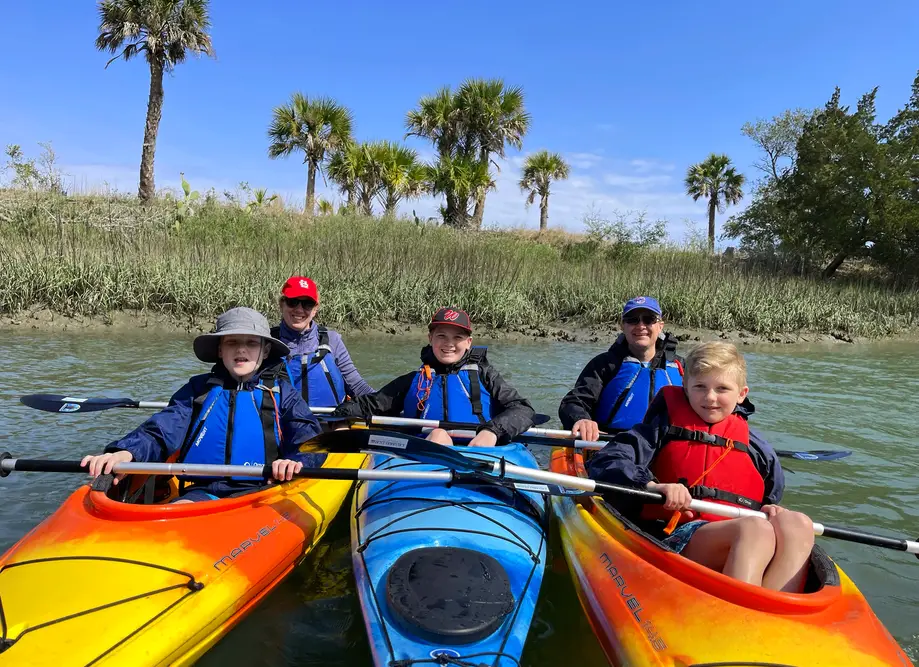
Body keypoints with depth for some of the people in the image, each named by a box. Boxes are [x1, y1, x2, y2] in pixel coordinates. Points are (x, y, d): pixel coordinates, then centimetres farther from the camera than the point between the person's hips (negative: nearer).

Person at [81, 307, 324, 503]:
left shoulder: (281, 392, 12)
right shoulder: (198, 388, 17)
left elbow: (311, 440, 2)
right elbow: (161, 430, 6)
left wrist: (295, 461, -22)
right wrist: (126, 452, -16)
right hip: (201, 491, 1)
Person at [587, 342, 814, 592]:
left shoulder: (758, 448, 20)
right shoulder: (664, 429, 8)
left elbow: (769, 501, 32)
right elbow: (603, 463, -4)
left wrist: (771, 511, 7)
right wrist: (651, 486, -20)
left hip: (745, 546, 5)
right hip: (676, 537, -4)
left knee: (797, 525, -25)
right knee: (756, 530, -31)